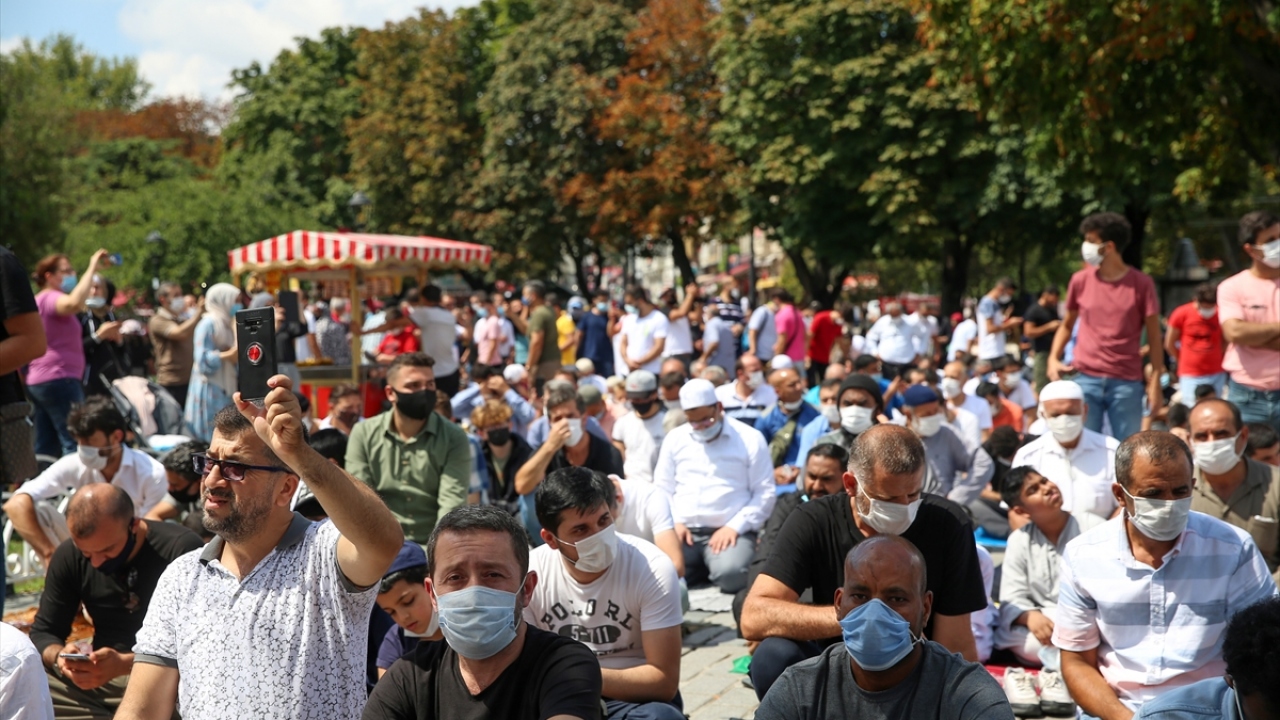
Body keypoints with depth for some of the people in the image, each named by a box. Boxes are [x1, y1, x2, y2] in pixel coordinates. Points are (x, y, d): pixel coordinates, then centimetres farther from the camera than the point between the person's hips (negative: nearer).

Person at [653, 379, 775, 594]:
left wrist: (735, 527, -12)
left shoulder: (750, 439, 1)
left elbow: (765, 493, -1)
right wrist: (674, 522, -2)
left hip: (730, 531, -3)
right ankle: (702, 567, 5)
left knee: (730, 574, -35)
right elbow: (662, 488, 16)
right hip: (684, 530, 3)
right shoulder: (675, 439, 13)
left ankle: (713, 567, 3)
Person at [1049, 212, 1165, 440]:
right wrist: (1053, 358, 2)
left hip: (1127, 383, -2)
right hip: (1085, 380, 2)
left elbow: (1154, 336, 0)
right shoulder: (1080, 280, 5)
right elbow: (1067, 325, 18)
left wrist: (1155, 383, -6)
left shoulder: (1141, 283, -2)